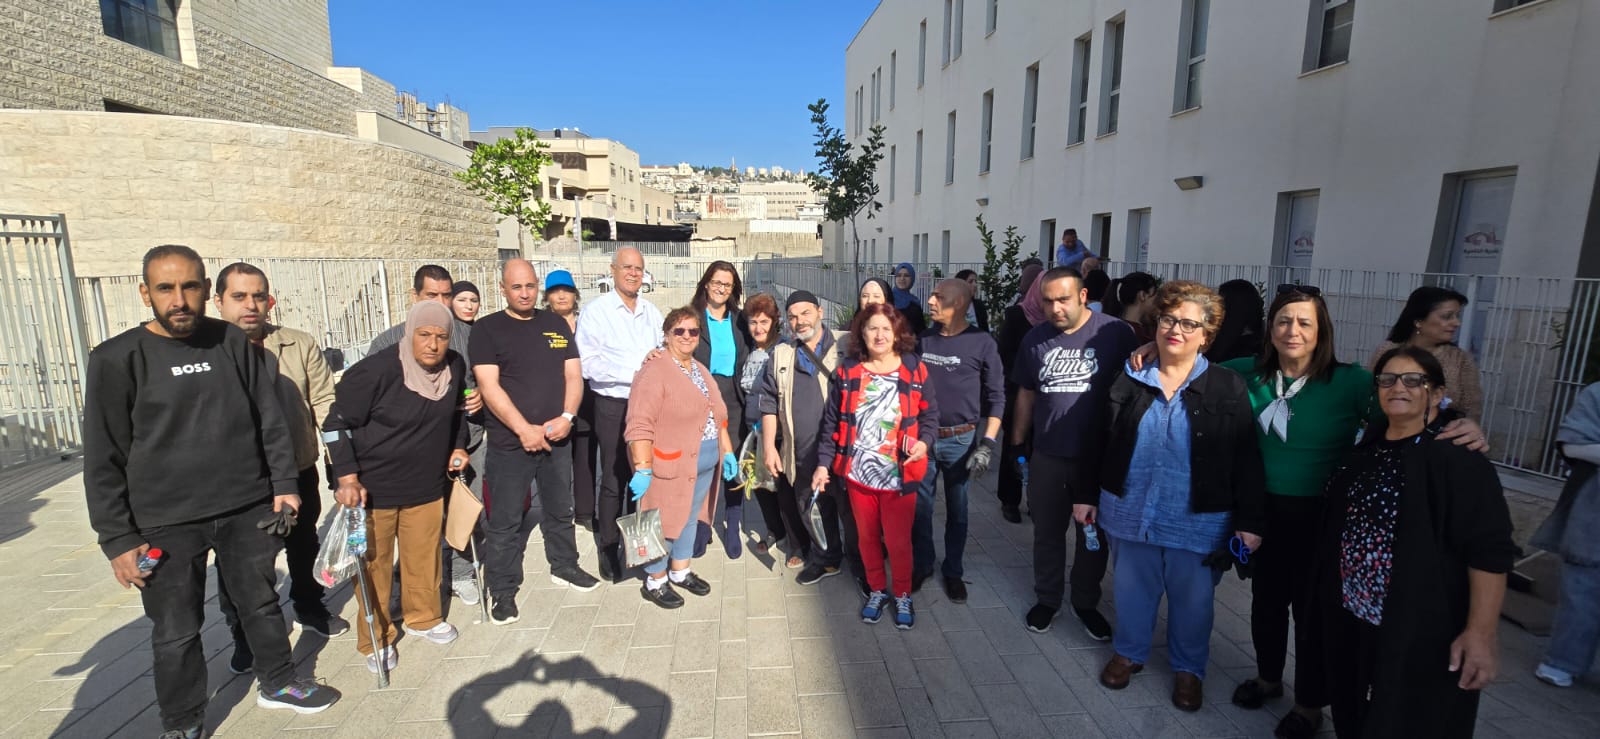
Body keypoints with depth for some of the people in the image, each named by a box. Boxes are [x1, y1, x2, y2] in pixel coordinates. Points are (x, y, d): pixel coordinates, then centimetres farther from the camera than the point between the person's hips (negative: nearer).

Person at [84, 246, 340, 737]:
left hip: (248, 509, 2)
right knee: (176, 633, 10)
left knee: (262, 603, 17)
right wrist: (118, 539, -6)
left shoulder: (234, 343, 0)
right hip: (166, 523, -2)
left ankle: (278, 683, 38)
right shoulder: (117, 360, -7)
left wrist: (284, 484, 2)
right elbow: (103, 460, -5)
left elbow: (270, 421, 6)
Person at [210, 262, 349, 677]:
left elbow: (325, 403, -3)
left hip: (298, 473, 2)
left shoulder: (300, 346, -4)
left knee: (304, 547, 20)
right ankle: (244, 639, 32)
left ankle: (309, 608, 43)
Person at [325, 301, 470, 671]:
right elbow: (337, 424, -13)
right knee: (374, 564, 8)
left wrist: (458, 446, 8)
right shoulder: (375, 371, -20)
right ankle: (375, 639, 25)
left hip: (428, 485, 4)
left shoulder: (455, 367, -4)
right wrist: (347, 477, -18)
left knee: (424, 558, 13)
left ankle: (424, 618, 35)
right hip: (374, 487, -4)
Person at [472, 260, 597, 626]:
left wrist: (566, 417, -11)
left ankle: (564, 566, 36)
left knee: (560, 510, 18)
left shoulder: (556, 324, 8)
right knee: (505, 521, 3)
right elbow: (489, 386, -12)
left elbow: (573, 375, 5)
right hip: (510, 442, -4)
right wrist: (525, 429, -18)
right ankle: (502, 590, 18)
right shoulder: (487, 328, -4)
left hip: (556, 438, 4)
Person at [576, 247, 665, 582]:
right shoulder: (596, 311, -8)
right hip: (613, 407, -4)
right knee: (614, 480, 7)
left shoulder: (652, 312, 9)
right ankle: (608, 549, 24)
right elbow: (589, 364, -15)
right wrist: (636, 373, -17)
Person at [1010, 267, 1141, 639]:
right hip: (1047, 456, 3)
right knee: (1047, 533, 15)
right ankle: (1047, 599, 33)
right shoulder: (1035, 338, 1)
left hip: (1099, 456, -2)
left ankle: (1086, 603, 34)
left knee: (1094, 534, 14)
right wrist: (1017, 443, 13)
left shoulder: (1115, 333, -11)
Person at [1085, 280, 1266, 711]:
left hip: (1197, 519, -1)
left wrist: (1250, 520, -8)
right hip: (1132, 511, 2)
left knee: (1192, 598, 14)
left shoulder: (1228, 388, -5)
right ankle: (1129, 652, 39)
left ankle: (1188, 668, 36)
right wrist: (1086, 494, 4)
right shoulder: (1128, 378, -1)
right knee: (1133, 588, 17)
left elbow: (1246, 460, -5)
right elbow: (1100, 442, 4)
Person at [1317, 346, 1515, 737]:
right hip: (1351, 618, 6)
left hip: (1421, 630, -6)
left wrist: (1480, 632, -21)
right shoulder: (1367, 446, 7)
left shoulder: (1459, 458, -13)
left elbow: (1490, 551, -17)